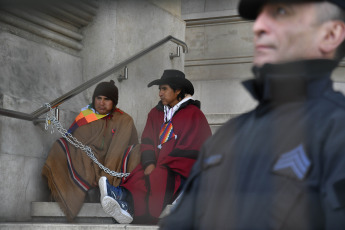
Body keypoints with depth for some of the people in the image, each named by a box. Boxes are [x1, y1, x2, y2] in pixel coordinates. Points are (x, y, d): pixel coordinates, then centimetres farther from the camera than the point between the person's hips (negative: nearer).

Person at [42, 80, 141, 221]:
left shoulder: (124, 121, 9)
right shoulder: (84, 118, 10)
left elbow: (118, 151, -4)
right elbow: (79, 149, -2)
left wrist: (106, 177, -21)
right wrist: (91, 178, -19)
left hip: (113, 174, -1)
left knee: (137, 151, -26)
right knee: (60, 147, -22)